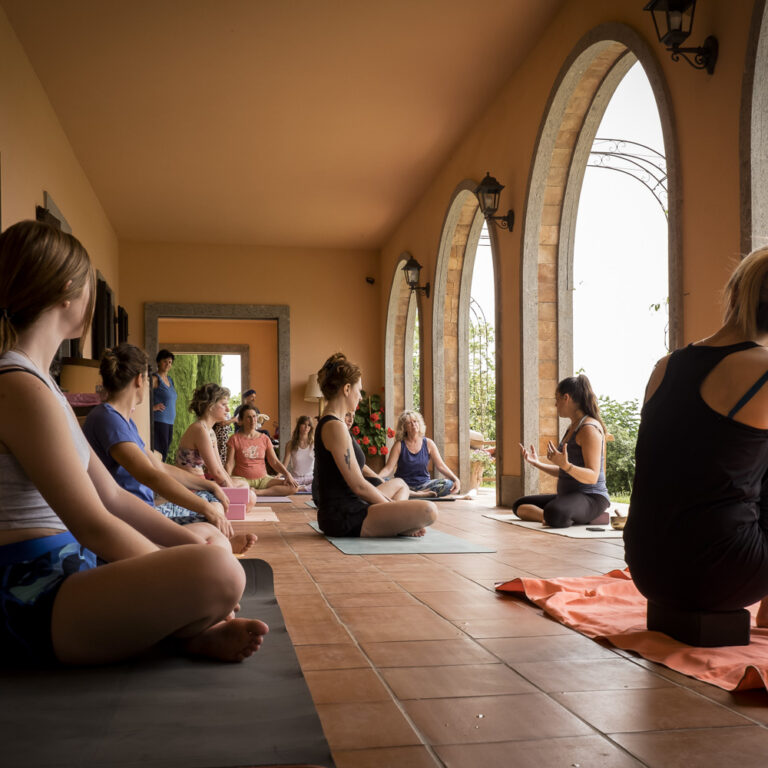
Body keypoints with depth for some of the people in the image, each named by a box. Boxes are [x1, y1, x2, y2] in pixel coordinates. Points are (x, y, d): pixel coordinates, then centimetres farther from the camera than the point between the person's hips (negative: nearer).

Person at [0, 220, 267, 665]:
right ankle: (187, 635, -2)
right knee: (219, 571, -33)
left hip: (63, 576, 11)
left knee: (213, 550, 24)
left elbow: (112, 495, 13)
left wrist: (196, 545, 5)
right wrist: (189, 578, -10)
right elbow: (95, 525, -21)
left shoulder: (37, 381, 16)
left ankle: (194, 632, -3)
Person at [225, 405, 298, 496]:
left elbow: (275, 461, 7)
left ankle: (258, 492, -19)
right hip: (242, 479, -4)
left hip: (262, 479, 4)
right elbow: (230, 463, -4)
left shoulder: (264, 438, 11)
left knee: (293, 487, -19)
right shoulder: (235, 439, 3)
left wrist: (287, 474, -11)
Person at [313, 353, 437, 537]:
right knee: (428, 510, -24)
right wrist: (391, 505, -5)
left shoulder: (327, 424, 15)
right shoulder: (335, 427, -17)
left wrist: (388, 501, 11)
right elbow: (359, 486, -19)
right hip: (344, 517, -11)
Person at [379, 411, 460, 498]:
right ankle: (419, 495, -28)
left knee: (448, 484, -25)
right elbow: (388, 468, -6)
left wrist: (455, 479, -16)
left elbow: (441, 465, 0)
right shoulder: (399, 445, -1)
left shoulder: (428, 443, 4)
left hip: (423, 484, 1)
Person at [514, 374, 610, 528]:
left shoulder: (589, 428, -14)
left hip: (591, 497, -11)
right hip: (570, 494, 11)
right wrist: (537, 463, 20)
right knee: (519, 506, 11)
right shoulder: (572, 427, 17)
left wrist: (566, 465, -38)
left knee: (555, 514, -41)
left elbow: (592, 477, -22)